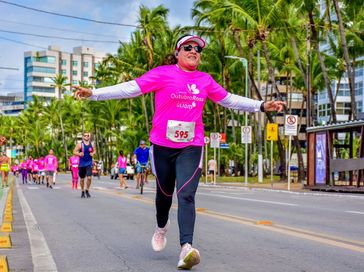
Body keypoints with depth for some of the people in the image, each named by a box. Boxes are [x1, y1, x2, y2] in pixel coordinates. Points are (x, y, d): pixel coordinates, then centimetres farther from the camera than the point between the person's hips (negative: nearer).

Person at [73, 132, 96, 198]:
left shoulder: (91, 144, 4)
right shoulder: (80, 144, -4)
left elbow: (94, 150, 18)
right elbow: (74, 152, -4)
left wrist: (93, 153, -4)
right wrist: (79, 154, -23)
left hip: (89, 163, 1)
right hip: (82, 164, -1)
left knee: (89, 177, -13)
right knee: (82, 179, 8)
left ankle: (87, 191, 5)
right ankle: (82, 192, 25)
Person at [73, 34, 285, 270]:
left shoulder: (205, 80, 9)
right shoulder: (163, 74, -3)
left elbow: (229, 99, 18)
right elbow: (131, 88, -7)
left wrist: (261, 106, 15)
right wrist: (94, 93, -14)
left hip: (191, 147, 1)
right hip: (163, 146, -1)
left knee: (186, 195, -14)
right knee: (165, 192, 15)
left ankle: (186, 248, -24)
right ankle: (162, 227, 46)